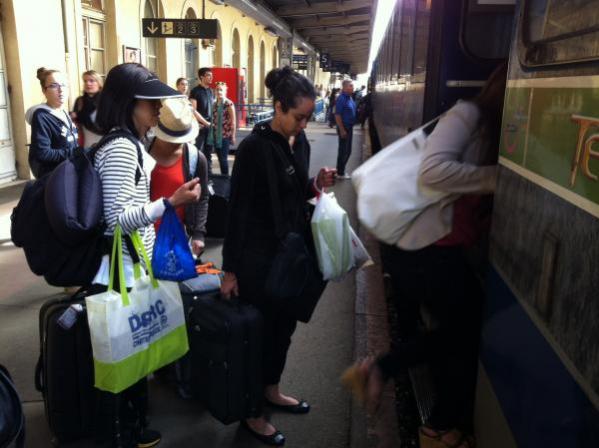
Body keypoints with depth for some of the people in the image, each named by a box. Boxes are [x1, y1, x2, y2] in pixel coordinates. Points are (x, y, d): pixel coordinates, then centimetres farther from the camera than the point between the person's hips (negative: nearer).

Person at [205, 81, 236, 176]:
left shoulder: (229, 104, -7)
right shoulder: (214, 104, 11)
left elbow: (233, 121, -8)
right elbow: (213, 119, 16)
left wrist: (233, 136, -10)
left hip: (225, 135, -5)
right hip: (215, 135, 5)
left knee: (223, 158, -1)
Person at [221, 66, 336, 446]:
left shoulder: (300, 142, 4)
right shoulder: (255, 147, -19)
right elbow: (238, 210, -17)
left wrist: (317, 184, -4)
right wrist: (231, 269, -15)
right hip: (260, 257, -8)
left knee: (285, 325, 20)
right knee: (258, 330, 6)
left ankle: (271, 390, 42)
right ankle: (252, 413, 25)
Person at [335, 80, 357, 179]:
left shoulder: (350, 98, 9)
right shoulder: (341, 99, -17)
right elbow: (337, 115, -21)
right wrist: (342, 130, -22)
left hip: (350, 127, 9)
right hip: (344, 127, -9)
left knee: (348, 151, 16)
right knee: (343, 150, 0)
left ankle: (341, 170, 28)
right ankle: (340, 173, 11)